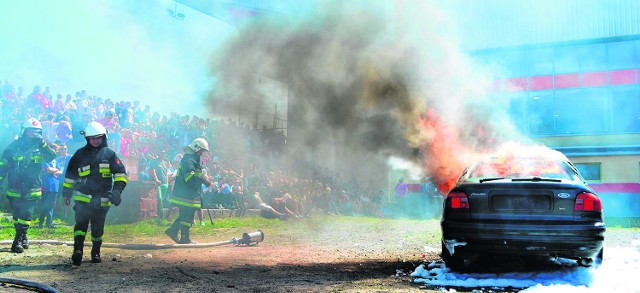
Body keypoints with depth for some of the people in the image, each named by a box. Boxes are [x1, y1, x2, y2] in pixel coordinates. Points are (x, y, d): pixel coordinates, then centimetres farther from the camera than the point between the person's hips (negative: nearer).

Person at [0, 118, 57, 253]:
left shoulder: (40, 147, 3)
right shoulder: (14, 146, 1)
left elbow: (51, 156, -14)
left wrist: (43, 144, -27)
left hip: (31, 190, 0)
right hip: (15, 189, 0)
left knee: (26, 216, -4)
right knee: (17, 216, 8)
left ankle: (18, 240, 0)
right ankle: (23, 237, 24)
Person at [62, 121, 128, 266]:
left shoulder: (109, 154, 6)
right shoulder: (80, 154, 9)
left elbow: (121, 173, 2)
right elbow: (70, 174, 17)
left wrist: (117, 190, -12)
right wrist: (66, 193, 17)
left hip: (102, 199, 0)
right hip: (82, 198, 0)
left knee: (98, 229, 9)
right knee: (81, 224, -17)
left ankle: (96, 253, 23)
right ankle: (78, 250, -22)